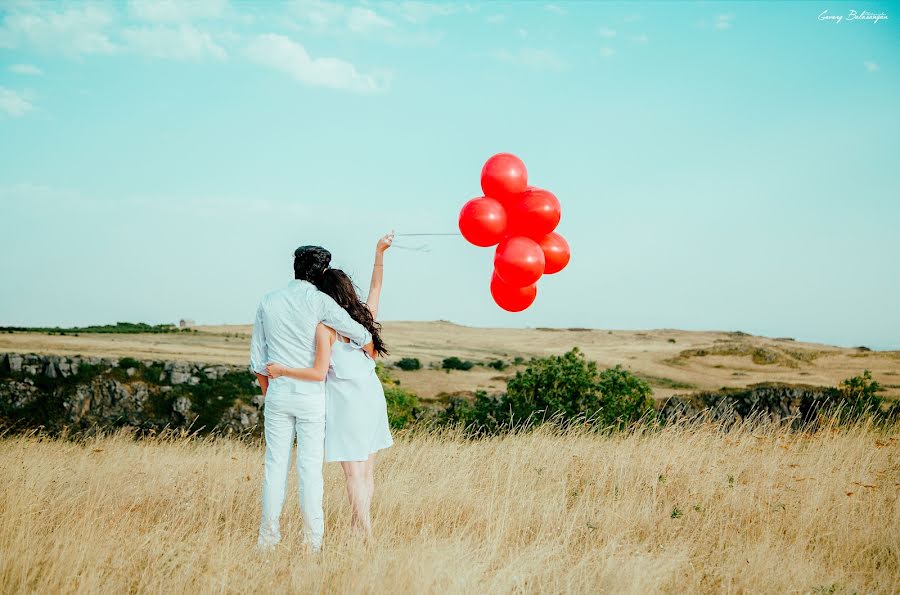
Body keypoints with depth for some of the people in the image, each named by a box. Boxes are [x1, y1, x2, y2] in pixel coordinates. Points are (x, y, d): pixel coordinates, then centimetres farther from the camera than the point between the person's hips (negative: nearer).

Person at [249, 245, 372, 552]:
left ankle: (268, 535, 8)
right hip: (311, 395, -3)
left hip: (277, 394, 3)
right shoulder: (319, 301, -7)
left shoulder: (268, 302, 6)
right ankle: (313, 537, 4)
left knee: (275, 463, 7)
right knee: (310, 465, 1)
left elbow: (257, 360, 9)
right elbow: (361, 335, -4)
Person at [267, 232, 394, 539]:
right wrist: (379, 252, 27)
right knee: (367, 470, 14)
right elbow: (375, 286, 23)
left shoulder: (326, 328, -12)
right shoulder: (365, 316, 5)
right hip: (372, 399, 7)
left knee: (354, 473, -2)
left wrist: (282, 370, -6)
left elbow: (319, 372, -15)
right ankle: (358, 525, 24)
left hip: (346, 405, -7)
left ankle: (366, 537, -1)